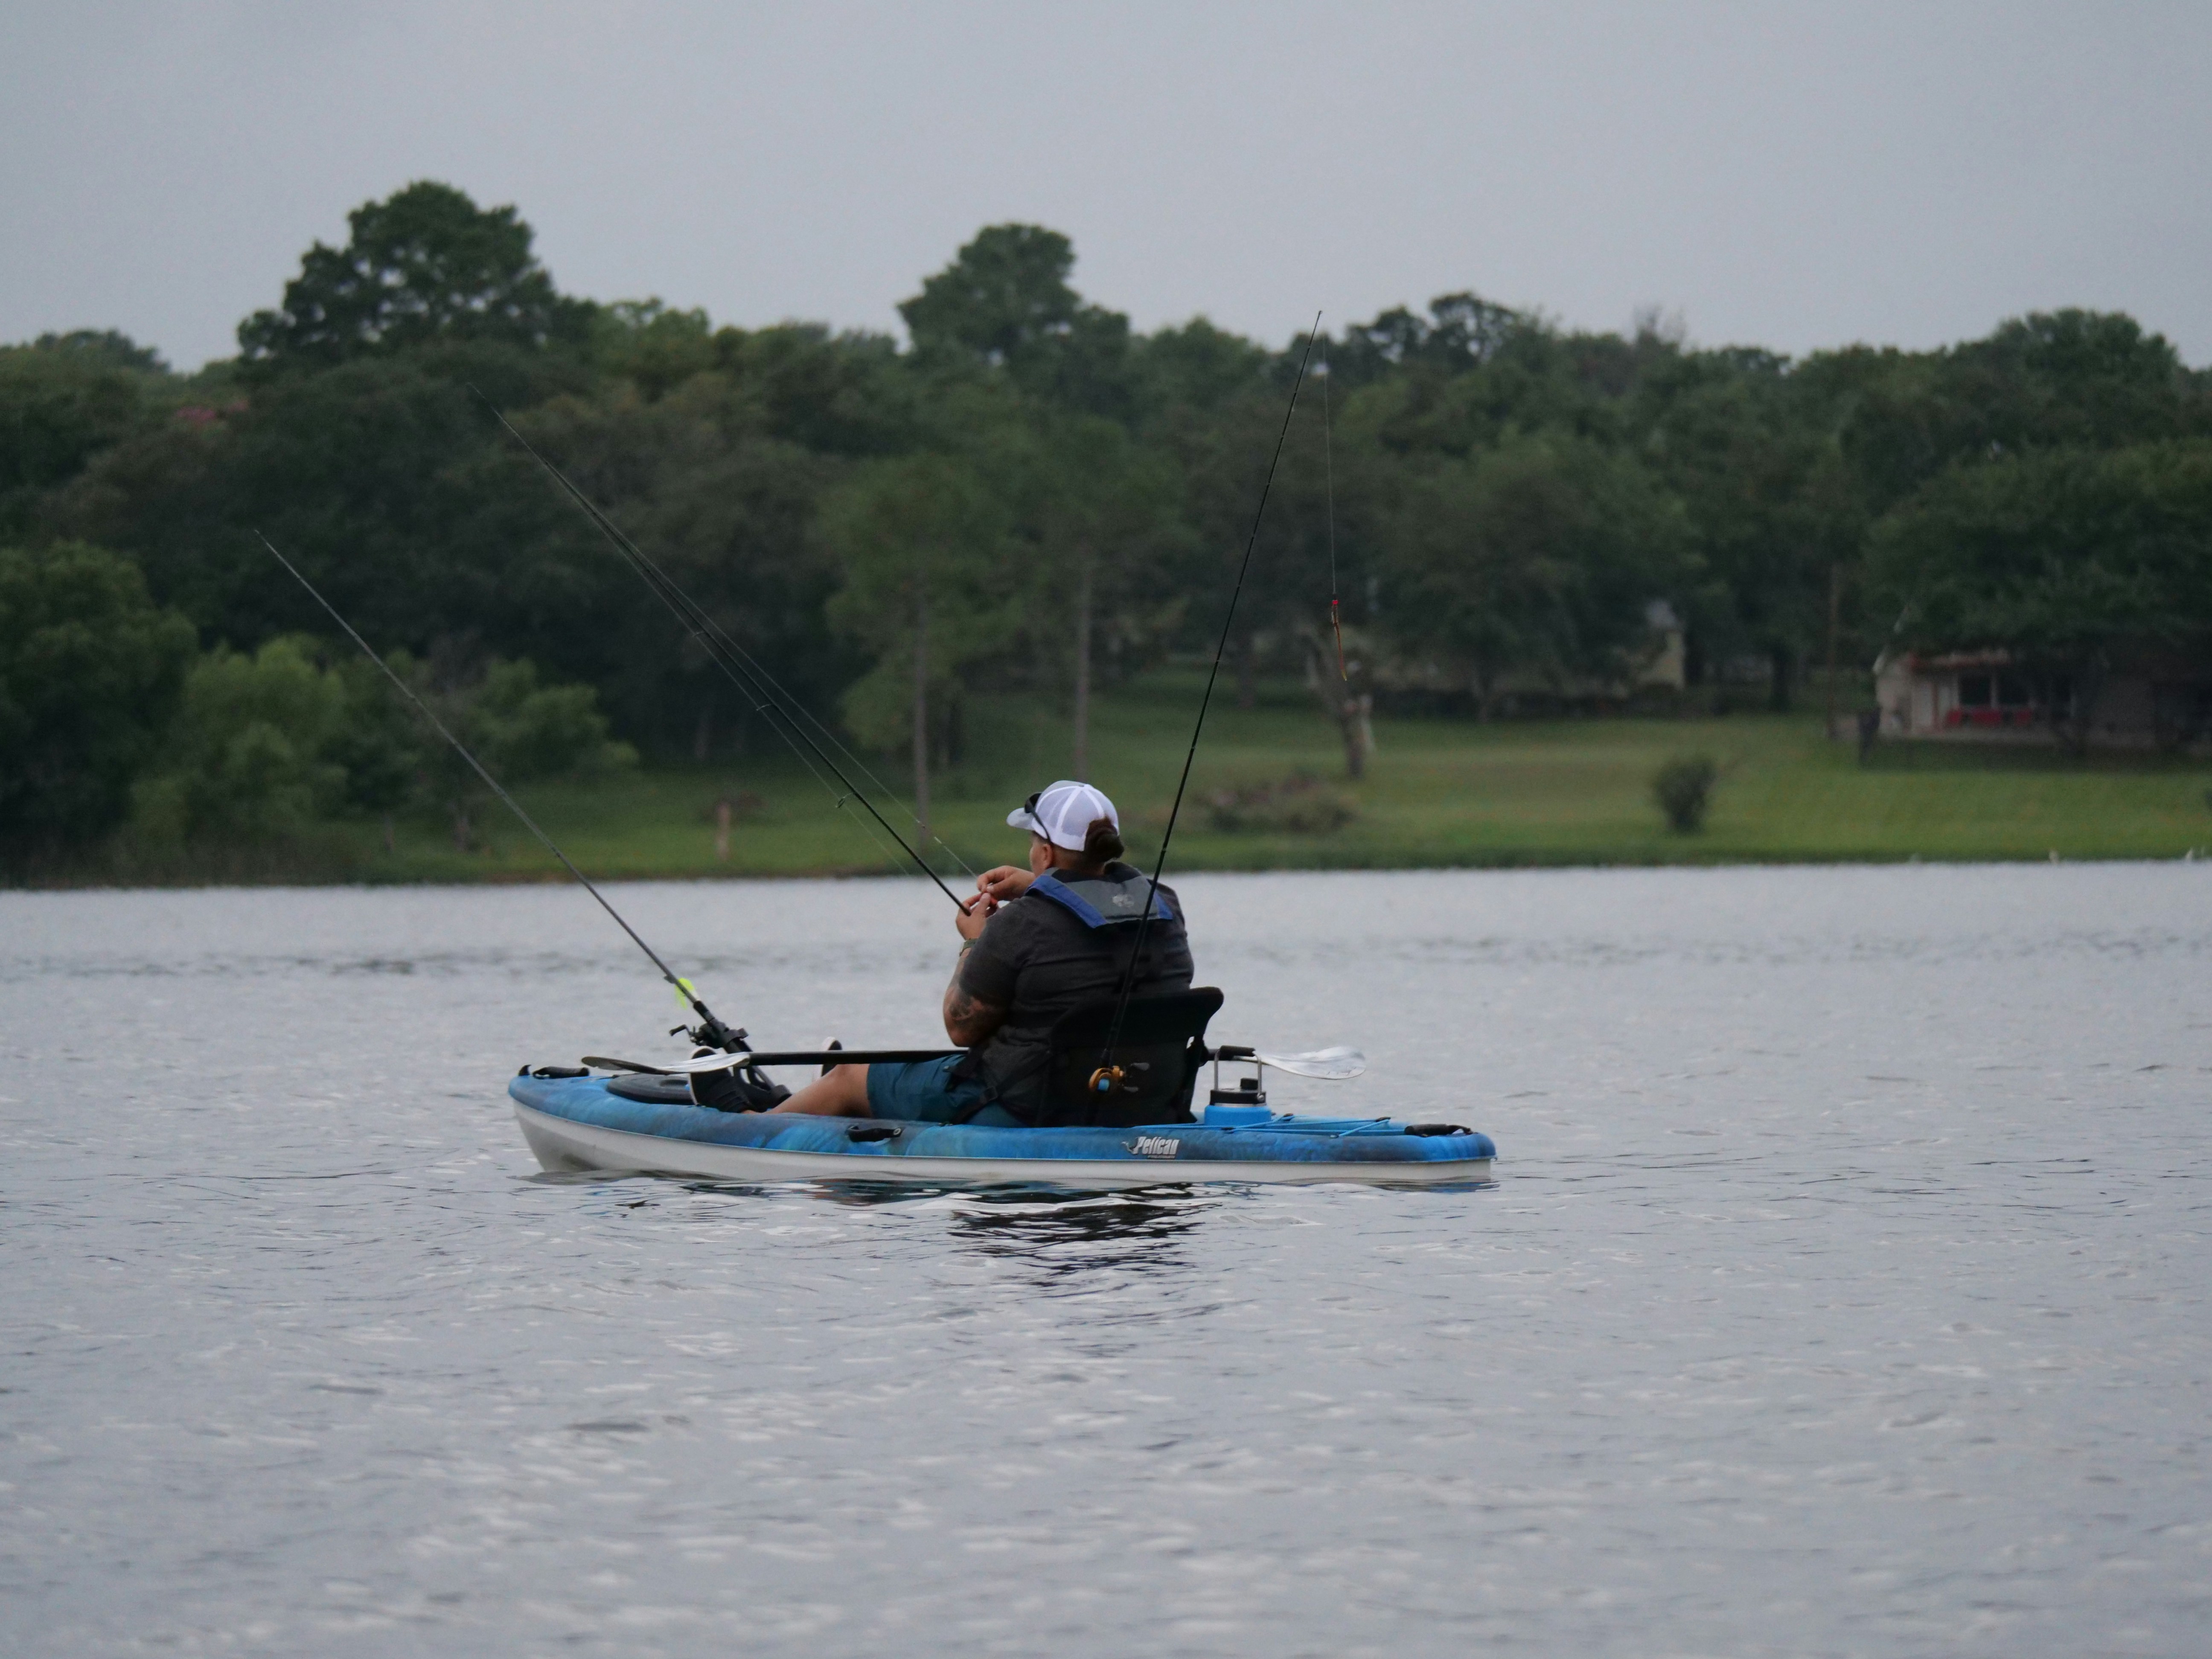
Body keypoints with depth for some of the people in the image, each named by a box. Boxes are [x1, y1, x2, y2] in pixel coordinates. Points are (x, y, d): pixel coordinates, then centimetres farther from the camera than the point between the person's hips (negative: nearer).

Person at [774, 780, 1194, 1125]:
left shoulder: (1022, 925, -22)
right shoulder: (1165, 910, -3)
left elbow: (962, 1028, -11)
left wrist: (974, 943, 3)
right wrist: (1038, 888, 21)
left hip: (1021, 1113, -7)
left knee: (853, 1078, 17)